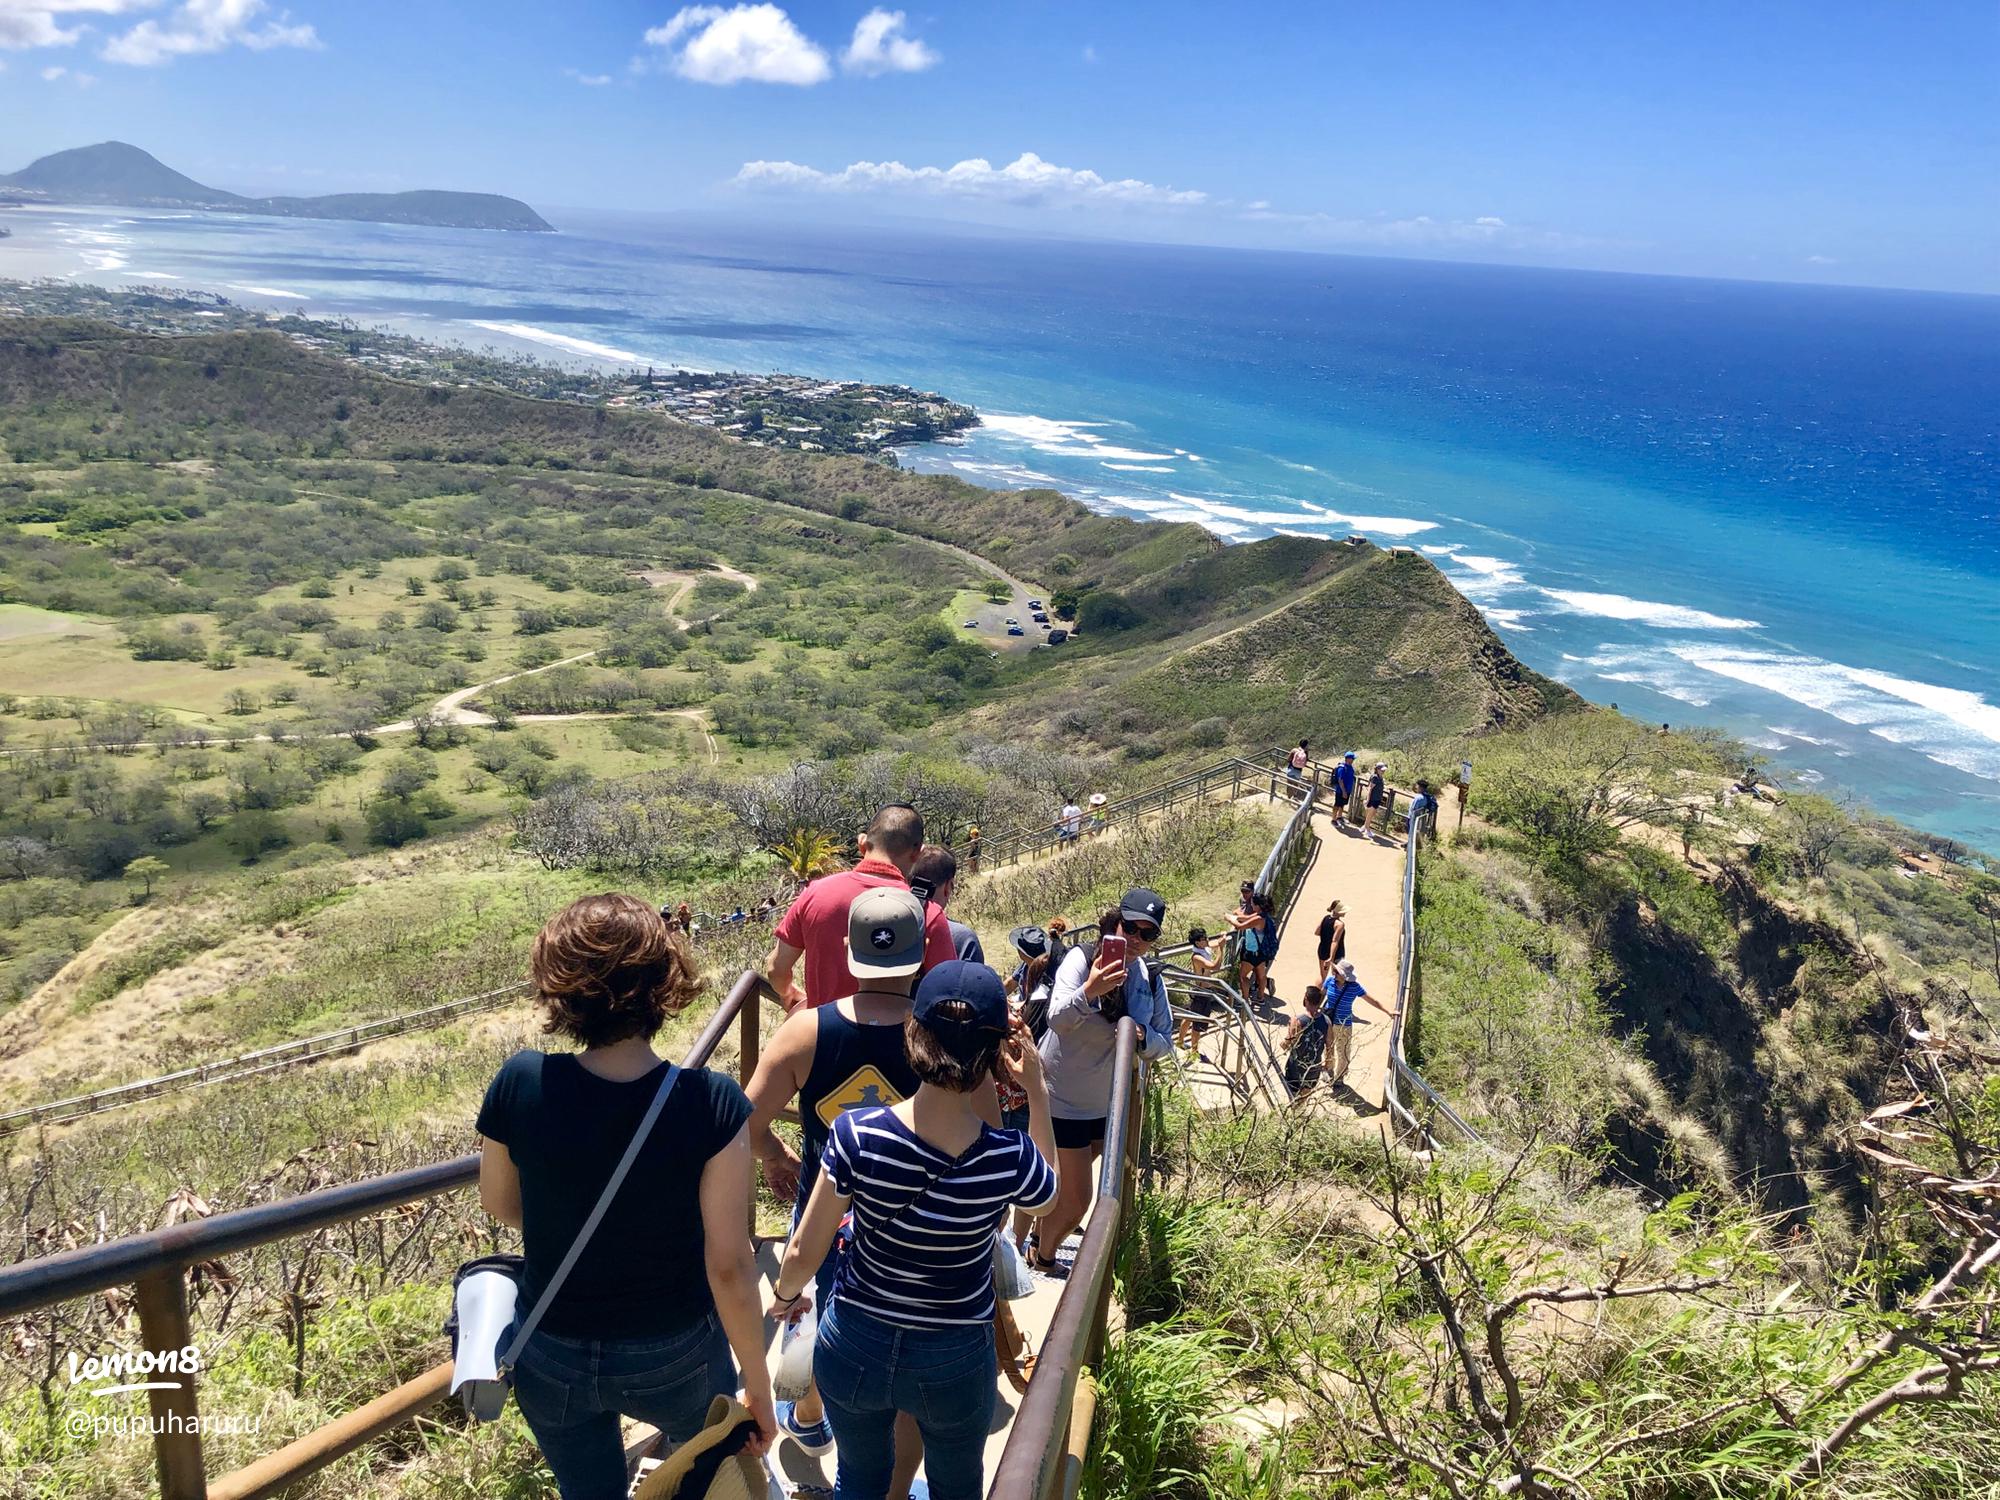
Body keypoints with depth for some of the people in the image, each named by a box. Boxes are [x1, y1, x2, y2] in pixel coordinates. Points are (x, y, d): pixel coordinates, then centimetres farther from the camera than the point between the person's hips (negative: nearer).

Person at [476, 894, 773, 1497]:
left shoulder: (519, 1085, -22)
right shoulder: (713, 1104, -28)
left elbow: (499, 1203, -2)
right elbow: (729, 1266, -21)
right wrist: (758, 1386, -6)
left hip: (554, 1361, 2)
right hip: (674, 1357, -2)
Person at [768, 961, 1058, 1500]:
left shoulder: (855, 1135, -26)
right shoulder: (1010, 1157, -26)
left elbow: (804, 1254, -13)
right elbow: (1047, 1198, 0)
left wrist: (784, 1295, 9)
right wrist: (1037, 1091, -4)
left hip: (854, 1348, 1)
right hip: (954, 1363, -1)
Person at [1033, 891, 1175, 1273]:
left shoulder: (1151, 979, -1)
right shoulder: (1082, 958, -19)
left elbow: (1166, 1044, 2)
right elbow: (1057, 1018, -31)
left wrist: (1143, 1037, -21)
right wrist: (1088, 992, -50)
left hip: (1108, 1099, 6)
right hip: (1064, 1096, -6)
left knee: (1064, 1184, 22)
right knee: (1077, 1198, 0)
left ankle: (1041, 1237, 47)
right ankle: (1044, 1260, 27)